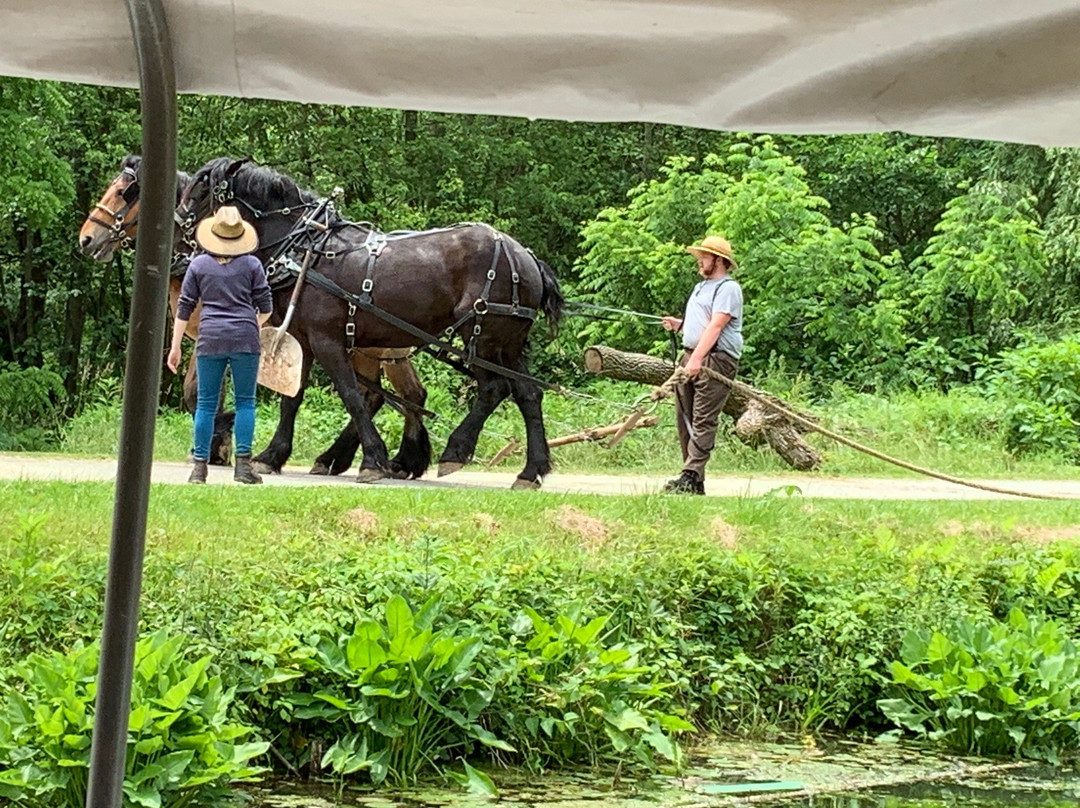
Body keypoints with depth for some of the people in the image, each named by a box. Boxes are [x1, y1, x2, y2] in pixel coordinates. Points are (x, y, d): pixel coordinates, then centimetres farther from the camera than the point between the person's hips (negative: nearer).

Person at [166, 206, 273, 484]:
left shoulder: (199, 264, 5)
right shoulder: (252, 265, 3)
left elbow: (184, 308, 6)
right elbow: (266, 307, 5)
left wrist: (175, 346, 11)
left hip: (210, 339, 1)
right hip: (245, 340, -1)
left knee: (206, 403, 6)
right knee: (245, 401, 5)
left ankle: (200, 466, 5)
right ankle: (243, 464, 0)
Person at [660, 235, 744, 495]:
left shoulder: (728, 288, -6)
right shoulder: (701, 287, 24)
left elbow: (715, 327, -18)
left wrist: (697, 358, -26)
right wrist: (680, 324, 14)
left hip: (716, 359, -10)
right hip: (690, 357, 10)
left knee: (703, 421, -12)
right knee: (684, 419, 5)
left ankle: (691, 477, -18)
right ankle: (695, 481, 9)